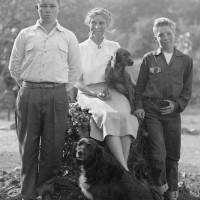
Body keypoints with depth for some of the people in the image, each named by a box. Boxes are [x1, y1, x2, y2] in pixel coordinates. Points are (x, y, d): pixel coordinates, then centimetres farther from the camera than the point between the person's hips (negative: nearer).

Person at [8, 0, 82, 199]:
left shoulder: (68, 37, 10)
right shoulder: (25, 35, 10)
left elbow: (76, 69, 12)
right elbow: (14, 65, 12)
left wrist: (62, 91, 8)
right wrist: (28, 87, 8)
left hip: (57, 95, 0)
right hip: (29, 94, 0)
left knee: (53, 146, -2)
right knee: (28, 145, 0)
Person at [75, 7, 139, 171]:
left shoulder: (114, 47, 19)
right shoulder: (81, 49, 13)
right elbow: (77, 81, 7)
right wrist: (94, 94, -13)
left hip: (113, 91, 2)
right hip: (89, 93, -2)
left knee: (126, 116, -33)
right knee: (109, 115, -36)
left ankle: (124, 165, -39)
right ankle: (125, 169, -44)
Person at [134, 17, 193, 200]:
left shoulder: (185, 61, 8)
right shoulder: (149, 59, 6)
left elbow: (187, 91, 9)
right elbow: (140, 87, 9)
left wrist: (177, 105, -7)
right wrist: (139, 106, -4)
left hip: (173, 112, 2)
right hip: (151, 111, -2)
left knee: (173, 156, 7)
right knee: (159, 154, -14)